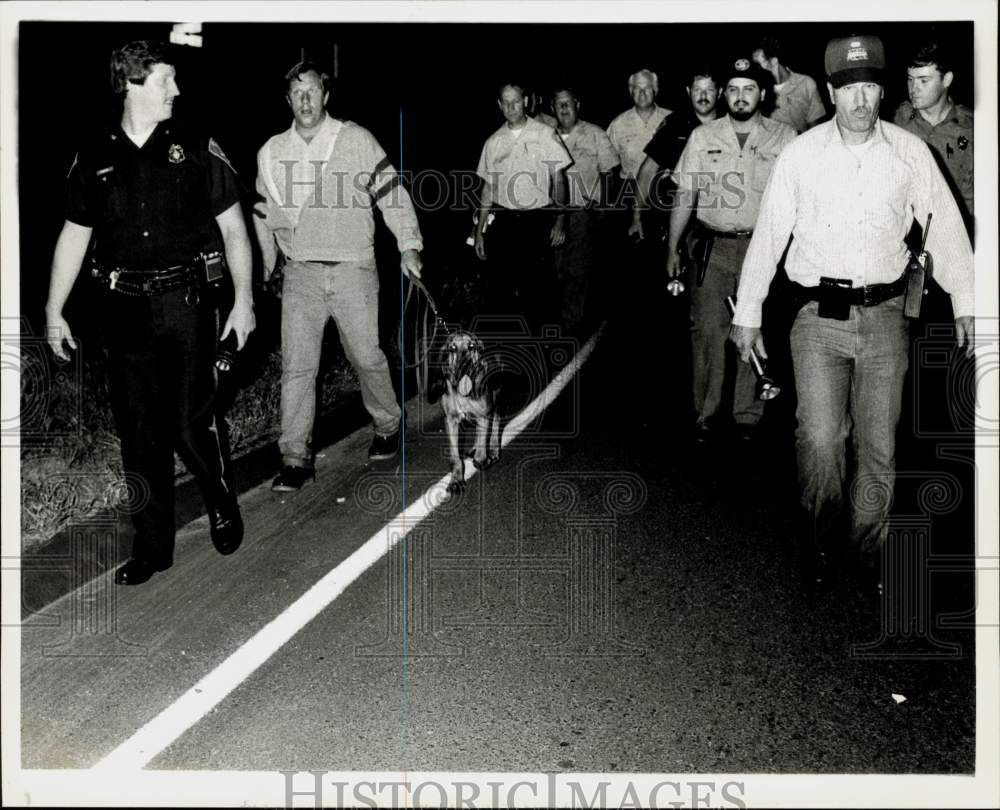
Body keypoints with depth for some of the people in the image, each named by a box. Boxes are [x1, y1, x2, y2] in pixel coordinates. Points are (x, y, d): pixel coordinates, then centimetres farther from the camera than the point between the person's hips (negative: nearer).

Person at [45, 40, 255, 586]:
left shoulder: (197, 150, 2)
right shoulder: (93, 158, 7)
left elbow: (233, 228, 4)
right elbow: (73, 237, 13)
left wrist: (243, 299, -4)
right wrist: (53, 312, 10)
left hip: (185, 303, -2)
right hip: (124, 310, 2)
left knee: (190, 424, -7)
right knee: (138, 433, 5)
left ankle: (223, 505, 23)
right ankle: (152, 546, 17)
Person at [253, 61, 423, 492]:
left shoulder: (357, 140, -1)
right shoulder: (272, 151, 9)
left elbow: (391, 192, 2)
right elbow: (263, 212, 21)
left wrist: (408, 246, -4)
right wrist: (268, 262, 25)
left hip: (353, 270, -2)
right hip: (300, 274, 2)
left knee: (366, 356, 5)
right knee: (296, 366, -2)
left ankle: (388, 425, 30)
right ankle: (296, 458, 3)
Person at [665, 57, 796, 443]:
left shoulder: (784, 138, 4)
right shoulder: (702, 137, 7)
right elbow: (685, 196, 9)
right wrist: (672, 247, 6)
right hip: (714, 247, 1)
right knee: (707, 330, -4)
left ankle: (748, 416, 13)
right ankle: (705, 414, 6)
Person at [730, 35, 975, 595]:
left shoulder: (911, 152, 3)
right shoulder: (801, 154, 0)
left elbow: (946, 226, 8)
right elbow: (769, 234, 5)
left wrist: (966, 302, 5)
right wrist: (748, 313, 6)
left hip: (885, 316, 1)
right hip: (819, 316, -1)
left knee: (879, 444, 6)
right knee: (820, 440, -6)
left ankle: (871, 553, 22)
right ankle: (820, 543, 17)